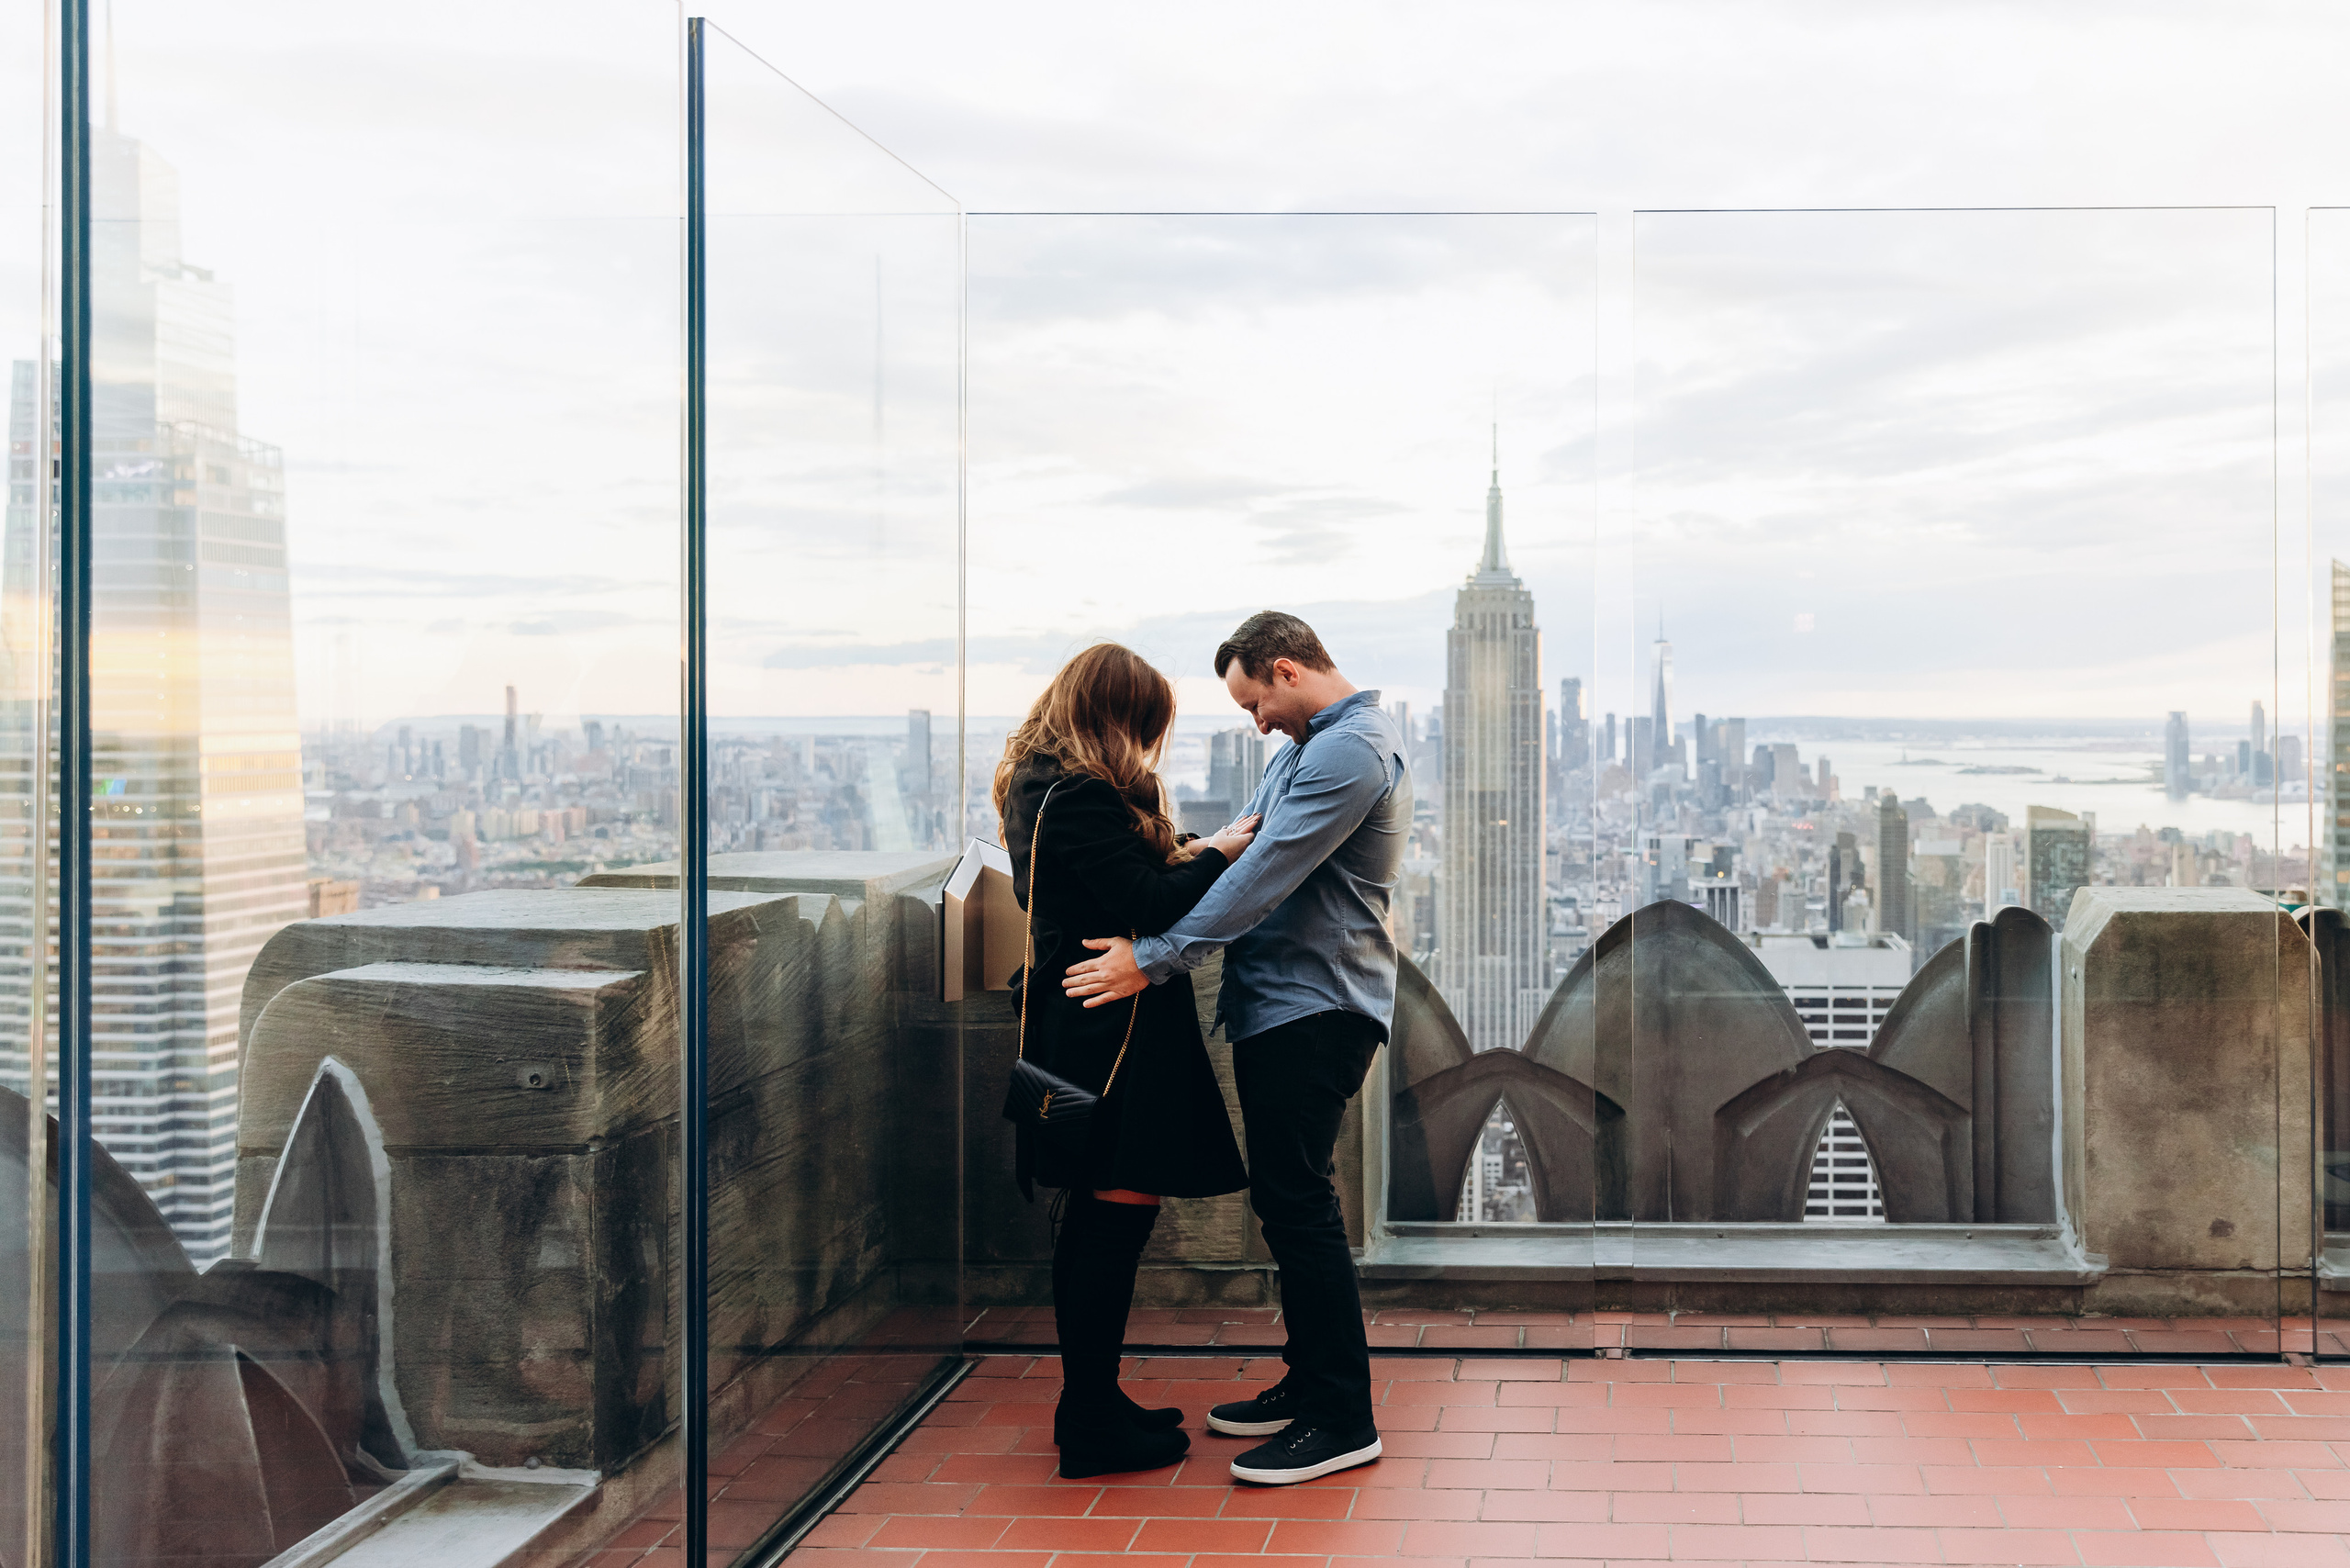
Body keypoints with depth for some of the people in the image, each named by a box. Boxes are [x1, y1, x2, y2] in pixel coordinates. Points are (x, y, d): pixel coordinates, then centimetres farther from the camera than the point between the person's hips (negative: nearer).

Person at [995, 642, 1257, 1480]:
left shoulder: (1040, 784, 14)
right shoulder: (1081, 798, -19)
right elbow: (1152, 906, -20)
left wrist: (1182, 853, 3)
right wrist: (1215, 855, -6)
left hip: (1075, 1024, 11)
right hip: (1113, 1029, -11)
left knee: (1094, 1217, 16)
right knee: (1119, 1214, -5)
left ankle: (1091, 1404, 25)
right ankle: (1091, 1426, 2)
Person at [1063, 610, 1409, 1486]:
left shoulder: (1351, 750, -16)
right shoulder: (1307, 748, 19)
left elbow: (1265, 877, -22)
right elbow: (1240, 846, 25)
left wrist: (1154, 959, -21)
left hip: (1315, 1010, -10)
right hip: (1281, 1009, 10)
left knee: (1298, 1204, -8)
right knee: (1287, 1200, 14)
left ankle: (1343, 1420, -2)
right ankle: (1309, 1384, 24)